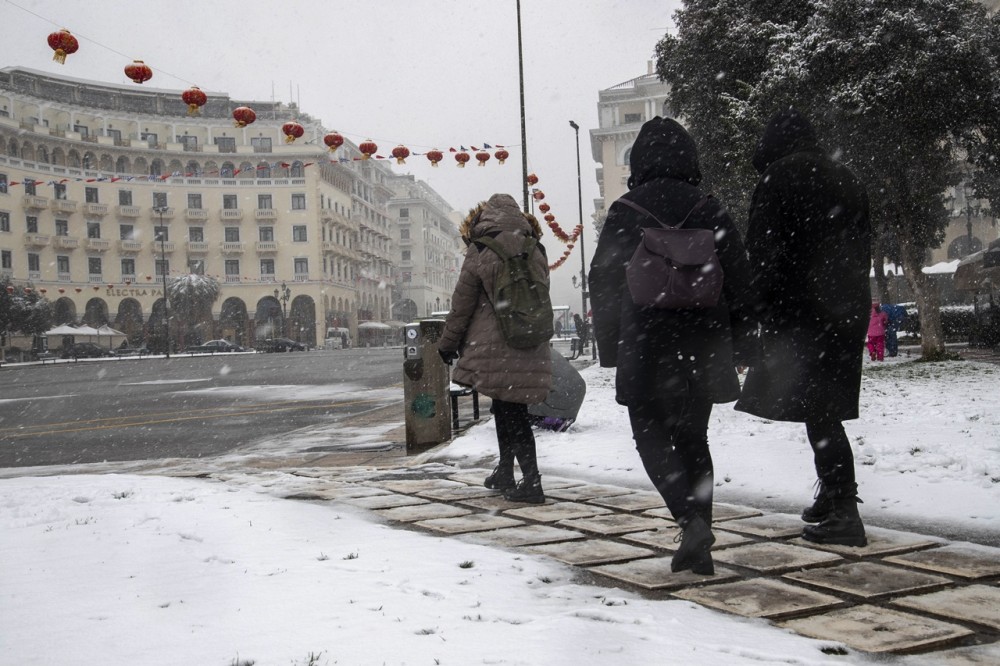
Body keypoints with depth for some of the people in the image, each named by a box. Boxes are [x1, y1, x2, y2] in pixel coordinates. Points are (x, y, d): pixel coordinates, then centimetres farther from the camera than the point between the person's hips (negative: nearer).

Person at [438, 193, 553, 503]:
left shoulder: (481, 248, -4)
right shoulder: (535, 249, 11)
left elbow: (462, 301, -2)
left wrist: (448, 342, 6)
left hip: (494, 346, -6)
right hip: (532, 348, 6)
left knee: (507, 410, -4)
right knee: (511, 409, 16)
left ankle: (531, 480, -9)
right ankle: (505, 472, 27)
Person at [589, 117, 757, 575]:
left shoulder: (624, 213, -4)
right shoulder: (710, 212, 3)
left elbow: (602, 284, -1)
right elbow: (740, 281, 5)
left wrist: (609, 348, 8)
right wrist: (741, 347, 13)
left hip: (646, 347, -3)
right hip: (703, 348, 3)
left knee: (650, 432, 7)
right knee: (693, 437, 12)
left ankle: (691, 519, -16)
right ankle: (698, 550, 13)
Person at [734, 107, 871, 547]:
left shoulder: (779, 178, -6)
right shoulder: (847, 181, 16)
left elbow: (763, 251, -12)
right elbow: (863, 248, 19)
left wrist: (760, 309, -7)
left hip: (801, 309, -8)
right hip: (848, 308, 8)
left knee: (817, 410, -7)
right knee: (827, 405, 18)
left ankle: (843, 512, -9)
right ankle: (833, 496, 28)